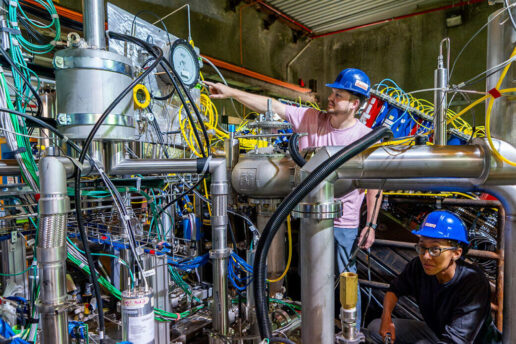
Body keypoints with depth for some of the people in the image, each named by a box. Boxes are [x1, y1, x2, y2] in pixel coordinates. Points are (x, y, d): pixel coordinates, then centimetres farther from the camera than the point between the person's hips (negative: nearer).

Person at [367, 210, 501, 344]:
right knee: (375, 328, -2)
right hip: (434, 332, 6)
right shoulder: (418, 266, -15)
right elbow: (395, 289, 4)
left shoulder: (475, 285, -31)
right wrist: (386, 318, -13)